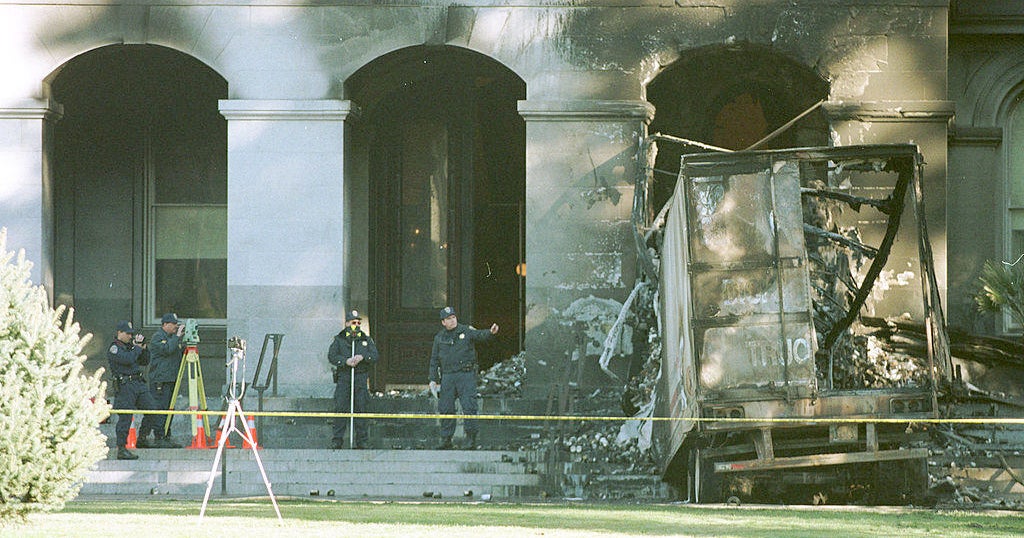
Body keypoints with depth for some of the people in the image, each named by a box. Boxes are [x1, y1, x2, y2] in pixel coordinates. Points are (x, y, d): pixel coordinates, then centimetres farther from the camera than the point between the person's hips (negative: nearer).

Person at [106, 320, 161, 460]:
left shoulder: (130, 346, 18)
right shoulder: (114, 348, -6)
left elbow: (145, 361, 20)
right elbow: (128, 359, -22)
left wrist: (143, 348, 6)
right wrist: (137, 347, -9)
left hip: (139, 384, 8)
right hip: (124, 385, -8)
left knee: (154, 410, 0)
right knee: (125, 418, -8)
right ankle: (121, 449, -4)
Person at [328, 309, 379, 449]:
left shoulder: (367, 340, 13)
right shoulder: (339, 339, 9)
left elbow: (375, 356, 5)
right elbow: (331, 356, -2)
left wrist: (363, 357, -13)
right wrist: (346, 361, -17)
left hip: (361, 378, 1)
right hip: (343, 377, -1)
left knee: (361, 408, 0)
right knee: (340, 407, -7)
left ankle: (362, 441, 5)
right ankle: (337, 441, -4)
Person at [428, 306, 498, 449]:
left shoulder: (466, 331, 3)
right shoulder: (439, 337, 12)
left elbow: (480, 335, -15)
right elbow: (434, 360, 15)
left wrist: (490, 332, -38)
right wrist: (433, 379, 8)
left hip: (466, 374, -3)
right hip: (447, 377, 3)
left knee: (469, 406, -9)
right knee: (445, 409, 3)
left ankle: (471, 437, -3)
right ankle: (446, 440, 11)